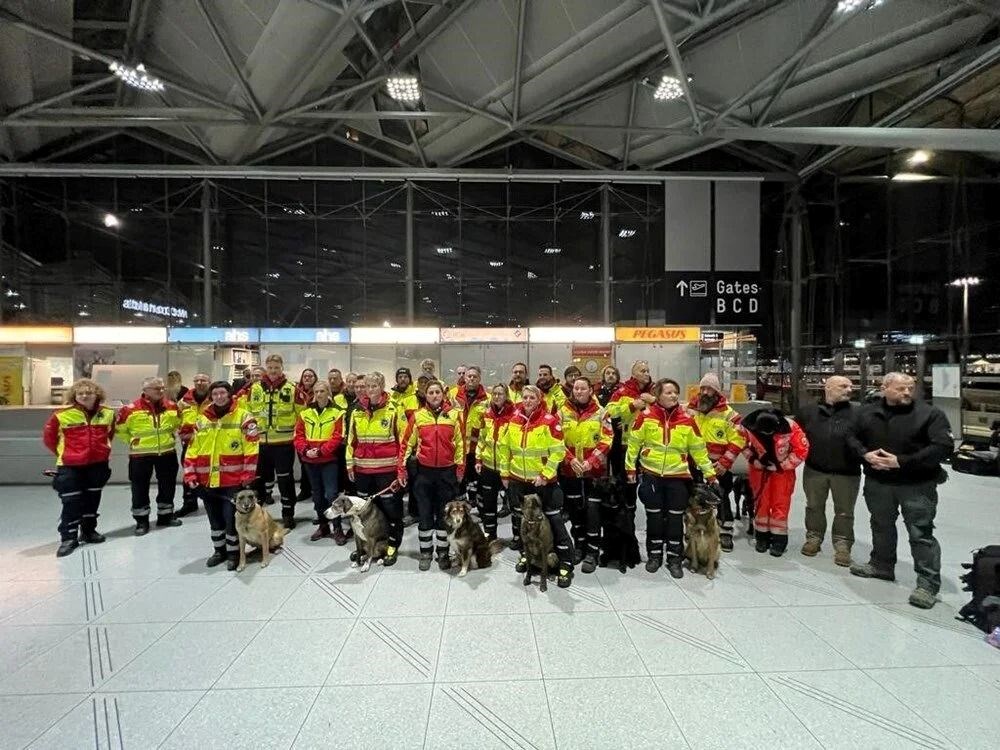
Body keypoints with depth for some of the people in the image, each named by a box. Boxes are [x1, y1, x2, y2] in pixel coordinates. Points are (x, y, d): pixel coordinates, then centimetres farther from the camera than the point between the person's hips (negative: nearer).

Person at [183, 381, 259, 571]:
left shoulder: (243, 416, -6)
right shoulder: (202, 419, 10)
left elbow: (251, 448, -11)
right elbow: (193, 449, 12)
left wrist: (248, 475, -15)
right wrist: (190, 474, 5)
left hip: (233, 480, -5)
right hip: (207, 480, 5)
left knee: (231, 517, 0)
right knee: (214, 518, 17)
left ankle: (233, 553, 17)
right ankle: (219, 550, 33)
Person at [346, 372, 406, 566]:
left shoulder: (393, 410, -7)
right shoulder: (357, 411, 7)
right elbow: (351, 439, 14)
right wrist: (350, 464, 11)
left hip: (387, 469, -5)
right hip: (363, 469, 5)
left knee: (390, 507, 3)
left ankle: (392, 546, 17)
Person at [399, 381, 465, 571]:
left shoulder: (454, 414, -2)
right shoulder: (417, 415, -1)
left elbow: (460, 442, 2)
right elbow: (407, 443, 1)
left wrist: (460, 467, 0)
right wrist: (401, 468, -1)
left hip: (447, 472, 0)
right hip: (424, 471, 0)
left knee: (444, 513, 10)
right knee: (425, 513, 9)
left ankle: (443, 552, 25)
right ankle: (425, 552, 25)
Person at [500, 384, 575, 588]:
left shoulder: (549, 421, -14)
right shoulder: (513, 420, -1)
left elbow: (558, 450, -14)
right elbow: (504, 447, 8)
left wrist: (545, 475, -17)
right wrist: (504, 473, 8)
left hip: (543, 480, -5)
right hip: (517, 479, 5)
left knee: (554, 520, 0)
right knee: (520, 517, 18)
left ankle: (566, 565, 12)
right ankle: (525, 554, 38)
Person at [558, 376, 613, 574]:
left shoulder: (600, 412, -3)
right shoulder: (563, 412, 1)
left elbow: (606, 441, -7)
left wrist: (591, 462, -17)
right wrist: (570, 460, -14)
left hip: (594, 470, -2)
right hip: (569, 470, 2)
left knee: (593, 510, -2)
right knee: (575, 509, 13)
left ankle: (592, 552, 9)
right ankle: (579, 546, 29)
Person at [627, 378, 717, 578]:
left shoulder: (686, 420, -4)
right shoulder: (646, 416, -8)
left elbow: (699, 449, 5)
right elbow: (634, 443, 0)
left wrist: (709, 473, 6)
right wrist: (630, 468, 1)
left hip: (678, 476, 1)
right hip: (651, 475, -1)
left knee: (675, 518, 8)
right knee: (654, 516, 10)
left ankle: (674, 559, 23)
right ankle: (654, 555, 26)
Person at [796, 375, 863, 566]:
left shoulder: (858, 412, -3)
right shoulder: (808, 411, 1)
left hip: (847, 473, -1)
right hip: (814, 470, 2)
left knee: (844, 512, 10)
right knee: (814, 507, 15)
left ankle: (842, 545, 23)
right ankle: (814, 538, 31)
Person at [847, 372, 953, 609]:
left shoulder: (930, 414, -9)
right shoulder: (868, 414, 3)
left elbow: (944, 446, -16)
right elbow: (853, 439, 12)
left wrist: (902, 461, -21)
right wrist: (865, 454, -10)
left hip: (917, 485, -4)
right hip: (878, 482, 5)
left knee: (921, 534, -3)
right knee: (881, 526, 19)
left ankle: (928, 583, 7)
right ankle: (881, 565, 36)